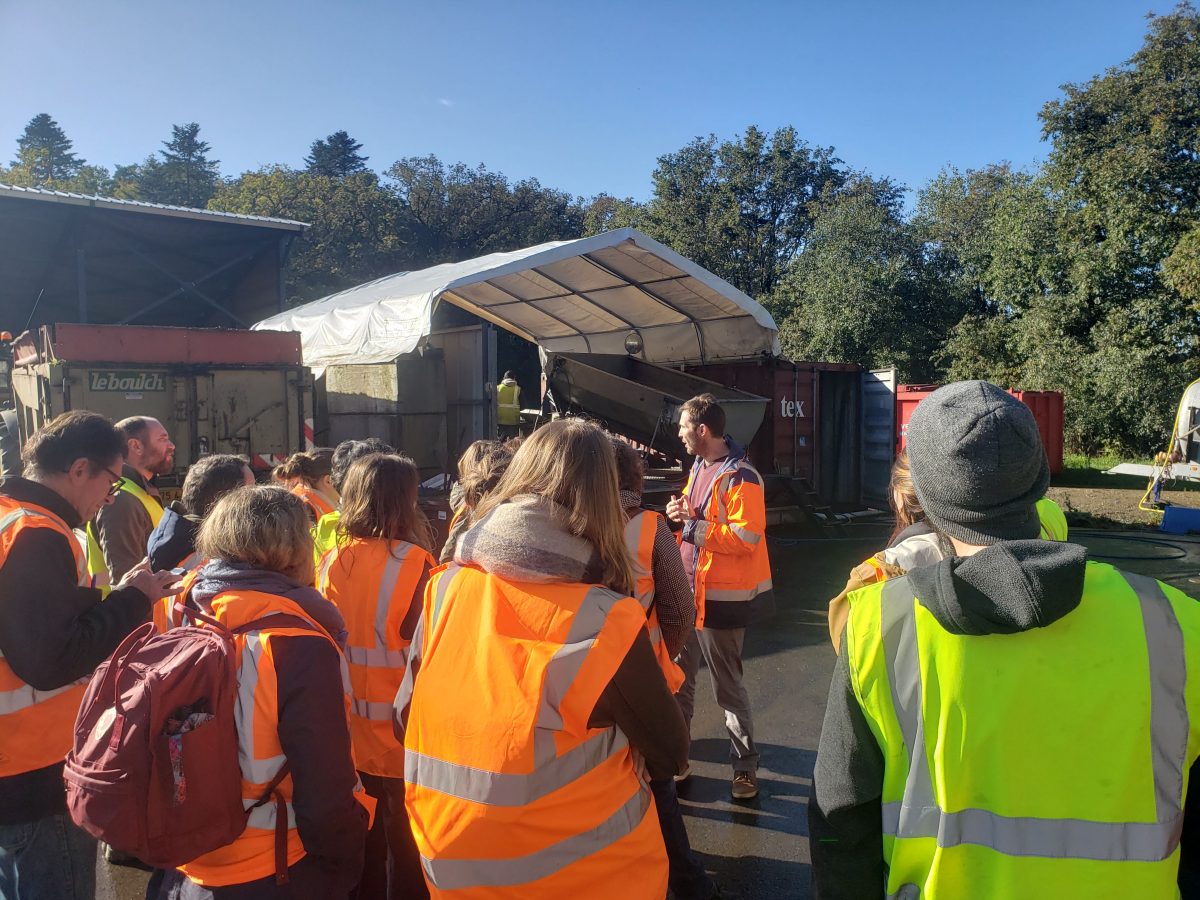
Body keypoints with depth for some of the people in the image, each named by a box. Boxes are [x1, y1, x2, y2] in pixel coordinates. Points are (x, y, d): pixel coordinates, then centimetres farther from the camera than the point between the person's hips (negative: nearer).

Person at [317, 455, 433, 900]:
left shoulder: (332, 561, -4)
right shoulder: (411, 562, -19)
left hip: (349, 729, 5)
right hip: (401, 732, -5)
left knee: (362, 838, 23)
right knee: (405, 844, 12)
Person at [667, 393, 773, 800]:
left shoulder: (740, 477, -18)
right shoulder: (700, 467, 10)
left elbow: (746, 537, -24)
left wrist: (693, 525, -23)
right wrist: (681, 513, -1)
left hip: (721, 596, -8)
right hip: (688, 588, 9)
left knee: (727, 684, 3)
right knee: (677, 672, 18)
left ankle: (745, 764, 19)